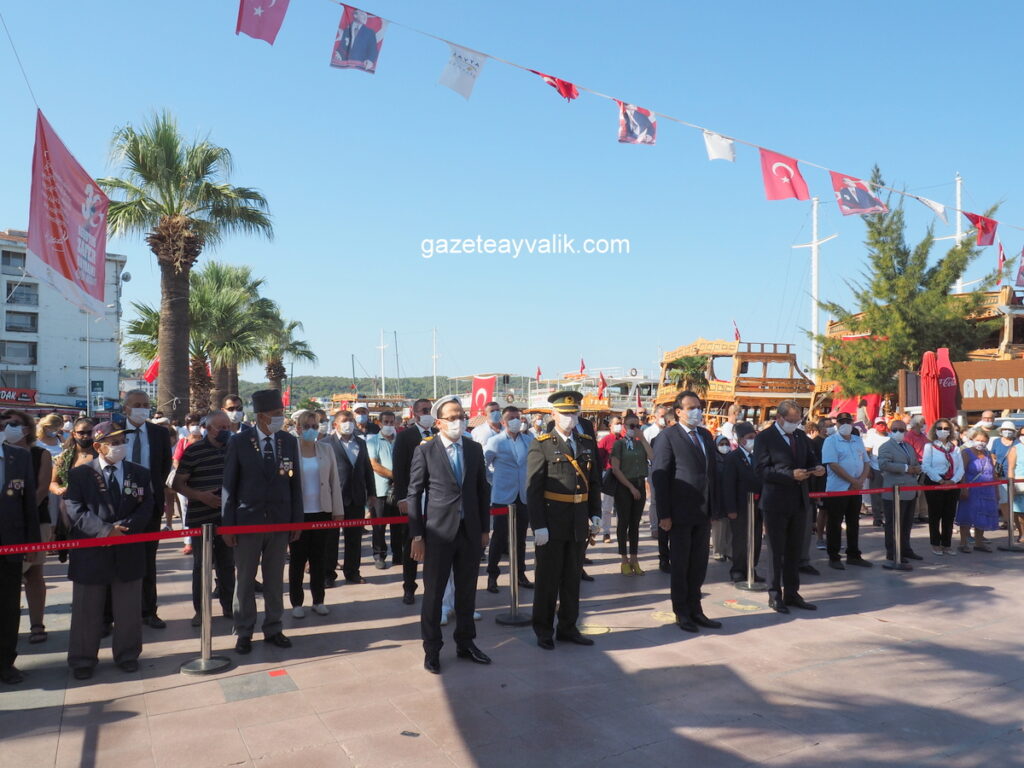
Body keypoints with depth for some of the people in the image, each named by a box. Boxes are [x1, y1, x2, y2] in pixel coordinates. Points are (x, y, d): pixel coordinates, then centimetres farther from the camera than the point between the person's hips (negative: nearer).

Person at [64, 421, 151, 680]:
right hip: (91, 552, -2)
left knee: (128, 609, 11)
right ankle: (83, 660, 23)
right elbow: (75, 511, -8)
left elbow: (146, 509, 0)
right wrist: (105, 530, -20)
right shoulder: (79, 474, 0)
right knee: (87, 610, 8)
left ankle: (127, 654, 26)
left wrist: (124, 528, -16)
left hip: (128, 551, 2)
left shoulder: (140, 474, 7)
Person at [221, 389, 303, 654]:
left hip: (280, 522, 2)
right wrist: (227, 524, -6)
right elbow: (229, 485, -4)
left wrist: (297, 520, 3)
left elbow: (295, 483, 5)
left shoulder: (289, 442, 2)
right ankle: (243, 632, 23)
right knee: (244, 580, 9)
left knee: (275, 579, 12)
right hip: (248, 521, -2)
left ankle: (273, 629, 25)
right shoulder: (239, 442, -6)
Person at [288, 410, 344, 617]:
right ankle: (296, 602, 19)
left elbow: (334, 480, 5)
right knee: (298, 558, 7)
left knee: (320, 558, 10)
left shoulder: (326, 448, 3)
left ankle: (318, 600, 22)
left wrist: (338, 510, 4)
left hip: (322, 511, 3)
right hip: (298, 512, -2)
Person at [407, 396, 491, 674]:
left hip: (470, 531, 4)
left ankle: (465, 643, 30)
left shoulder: (475, 449, 5)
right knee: (433, 593, 6)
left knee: (467, 591, 14)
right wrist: (416, 535, -8)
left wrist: (484, 528, 8)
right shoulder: (425, 451, -6)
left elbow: (483, 490, 11)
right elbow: (414, 494, -5)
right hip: (439, 531, -4)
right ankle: (431, 649, 21)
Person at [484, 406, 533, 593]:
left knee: (520, 537, 11)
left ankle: (520, 574, 22)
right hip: (502, 497, -3)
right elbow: (482, 465, 2)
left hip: (524, 496, 3)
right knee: (499, 537, 2)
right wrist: (494, 481, 4)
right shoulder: (494, 441, -4)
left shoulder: (529, 441, 5)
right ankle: (492, 576, 13)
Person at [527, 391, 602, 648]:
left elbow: (594, 481, 13)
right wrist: (538, 526, -15)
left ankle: (568, 627, 28)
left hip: (579, 522, 5)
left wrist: (595, 513, 5)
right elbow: (533, 489, -11)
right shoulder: (541, 445, -8)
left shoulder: (588, 443, 8)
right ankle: (544, 631, 21)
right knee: (548, 578, 7)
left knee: (573, 578, 15)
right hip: (551, 523, -5)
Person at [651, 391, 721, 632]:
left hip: (704, 512, 6)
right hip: (680, 513, -6)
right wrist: (664, 514, -15)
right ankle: (682, 613, 19)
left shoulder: (706, 435, 13)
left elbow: (713, 470, 15)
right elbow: (659, 477, -12)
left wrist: (714, 507, 9)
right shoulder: (667, 437, -8)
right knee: (680, 565, 7)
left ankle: (695, 609, 25)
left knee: (699, 564, 12)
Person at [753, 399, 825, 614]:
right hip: (776, 503, -6)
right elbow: (761, 470, -15)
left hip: (800, 501, 6)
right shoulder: (764, 438, -9)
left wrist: (816, 468, -4)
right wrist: (791, 474, -23)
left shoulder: (800, 436, 11)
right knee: (777, 552, 3)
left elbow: (810, 459, 19)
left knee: (794, 551, 14)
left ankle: (791, 594, 24)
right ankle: (774, 595, 15)